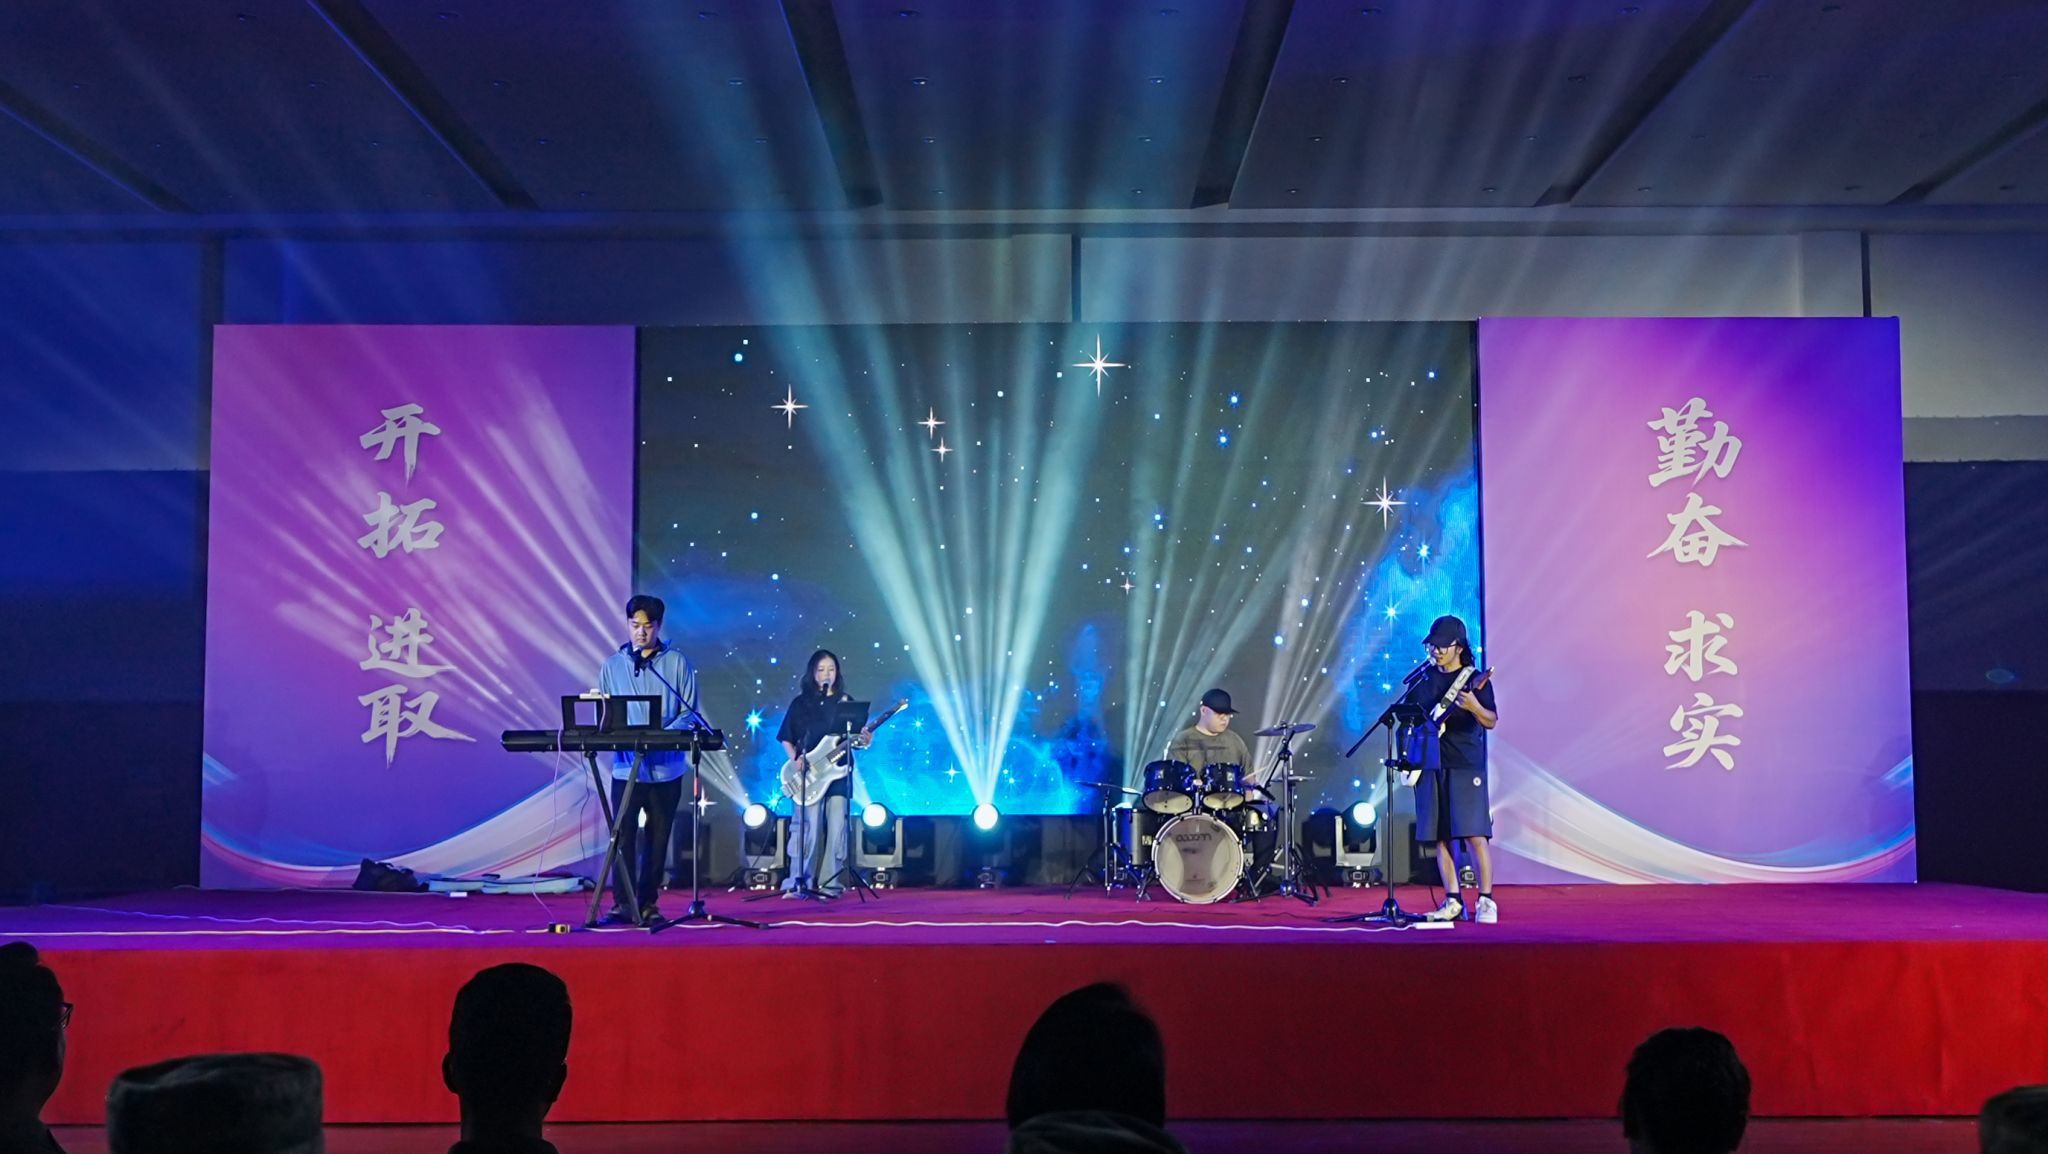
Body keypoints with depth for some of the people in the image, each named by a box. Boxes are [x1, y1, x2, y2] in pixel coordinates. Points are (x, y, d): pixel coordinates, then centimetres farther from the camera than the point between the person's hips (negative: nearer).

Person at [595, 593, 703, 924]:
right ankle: (622, 903, 1)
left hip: (666, 767, -1)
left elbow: (689, 713, -2)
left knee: (657, 838, 6)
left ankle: (648, 903, 14)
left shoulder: (677, 663, 1)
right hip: (625, 766, 1)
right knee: (623, 836, -4)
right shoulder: (612, 665, 8)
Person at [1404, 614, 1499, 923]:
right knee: (1440, 837, 5)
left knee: (1475, 835, -11)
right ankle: (1453, 900, 12)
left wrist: (1474, 707, -30)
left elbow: (1491, 722, -9)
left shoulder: (1474, 679, 1)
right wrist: (1408, 753, 7)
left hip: (1465, 766, -4)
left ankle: (1486, 901, -5)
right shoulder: (1423, 680, 13)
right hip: (1430, 766, 4)